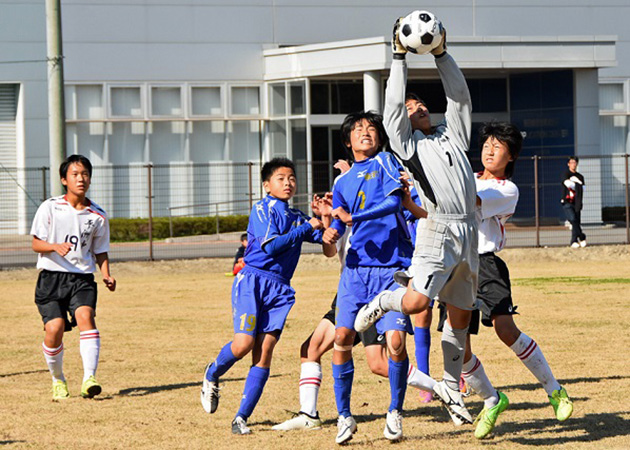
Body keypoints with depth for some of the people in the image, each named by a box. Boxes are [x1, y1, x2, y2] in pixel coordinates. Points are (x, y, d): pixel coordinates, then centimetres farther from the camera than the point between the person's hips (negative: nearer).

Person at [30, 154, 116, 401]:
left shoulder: (98, 216, 6)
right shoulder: (50, 208, 0)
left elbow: (100, 251, 15)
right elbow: (36, 243, 0)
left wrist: (107, 275, -3)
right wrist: (55, 246, -21)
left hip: (82, 278, 1)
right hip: (51, 277, -1)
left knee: (85, 316, -25)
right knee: (54, 329, -15)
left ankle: (89, 378, -32)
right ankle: (58, 380, 11)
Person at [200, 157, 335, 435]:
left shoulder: (298, 217, 17)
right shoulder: (262, 209, 1)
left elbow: (330, 250, 15)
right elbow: (270, 246, -13)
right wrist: (307, 228, -9)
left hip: (279, 289, 5)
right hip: (253, 279, -5)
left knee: (264, 353, -6)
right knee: (244, 344, -16)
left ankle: (241, 418, -3)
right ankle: (212, 375, 17)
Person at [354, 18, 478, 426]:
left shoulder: (452, 134, 22)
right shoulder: (407, 141, 9)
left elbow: (460, 97, 17)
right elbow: (393, 106, -2)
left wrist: (442, 55, 11)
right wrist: (400, 57, -2)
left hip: (468, 233, 5)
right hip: (437, 229, -5)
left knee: (461, 315, 10)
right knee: (415, 303, -22)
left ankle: (451, 386, 22)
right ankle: (383, 301, 13)